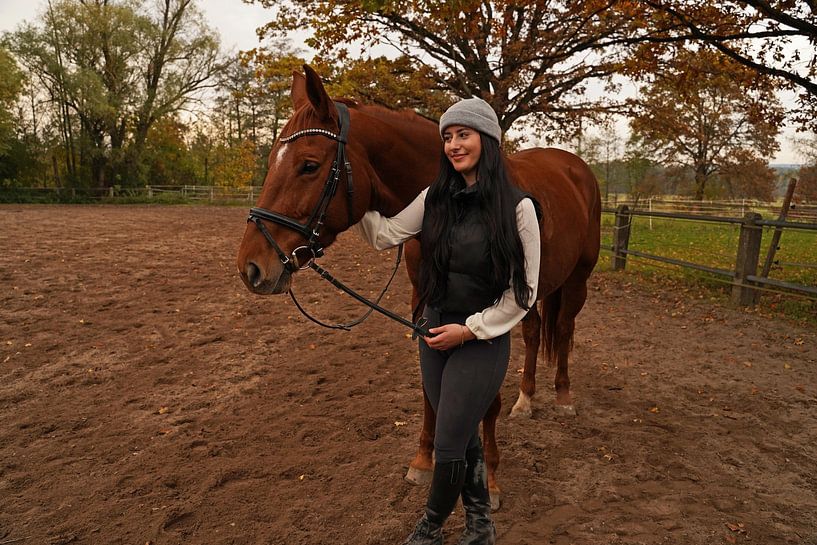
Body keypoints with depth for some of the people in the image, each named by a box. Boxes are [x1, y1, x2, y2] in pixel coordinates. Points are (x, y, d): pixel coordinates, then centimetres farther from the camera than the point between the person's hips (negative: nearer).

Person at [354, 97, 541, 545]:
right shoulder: (436, 198, 0)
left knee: (448, 449, 3)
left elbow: (523, 291, -12)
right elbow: (383, 236, 7)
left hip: (482, 340, -5)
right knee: (463, 436, 19)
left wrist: (469, 329, -14)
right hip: (434, 332, 5)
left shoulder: (517, 207, -14)